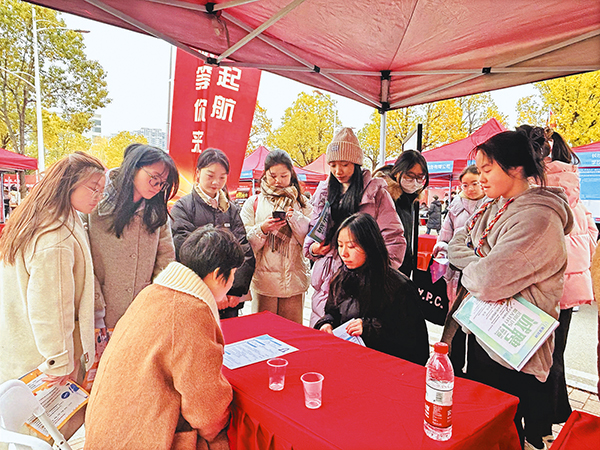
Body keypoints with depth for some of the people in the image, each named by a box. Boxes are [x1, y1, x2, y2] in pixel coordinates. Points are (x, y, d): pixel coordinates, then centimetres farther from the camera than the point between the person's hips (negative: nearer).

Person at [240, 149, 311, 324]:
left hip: (294, 281, 1)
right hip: (264, 280, -1)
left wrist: (295, 218, -12)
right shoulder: (254, 203, 5)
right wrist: (263, 229, -18)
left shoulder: (301, 203, 9)